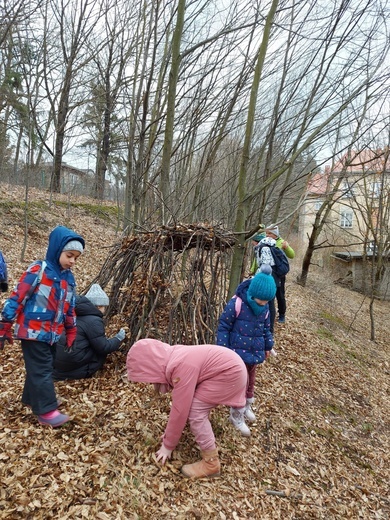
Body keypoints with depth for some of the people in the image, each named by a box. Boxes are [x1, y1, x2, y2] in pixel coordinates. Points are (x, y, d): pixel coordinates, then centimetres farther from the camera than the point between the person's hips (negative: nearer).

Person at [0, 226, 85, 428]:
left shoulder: (68, 277, 6)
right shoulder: (38, 271, -15)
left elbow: (69, 307, 15)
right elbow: (17, 298, -14)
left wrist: (71, 333, 19)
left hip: (52, 333, 7)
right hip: (33, 332, -7)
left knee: (42, 368, 18)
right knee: (41, 370, -2)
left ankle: (31, 399, 37)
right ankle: (47, 411, 6)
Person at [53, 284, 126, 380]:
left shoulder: (75, 314, 11)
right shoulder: (94, 321, -13)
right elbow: (103, 348, -10)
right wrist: (118, 339, 5)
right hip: (72, 365, -7)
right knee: (101, 353, 9)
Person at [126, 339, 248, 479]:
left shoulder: (181, 368, -27)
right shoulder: (172, 359, 1)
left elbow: (180, 410, -21)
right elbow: (180, 402, 12)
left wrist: (168, 445, -7)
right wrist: (170, 432, 19)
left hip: (230, 372, -9)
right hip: (227, 367, 9)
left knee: (195, 412, -8)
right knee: (189, 404, 14)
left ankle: (211, 463, 4)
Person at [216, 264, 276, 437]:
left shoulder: (265, 308, -4)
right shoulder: (236, 303, -24)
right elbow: (223, 327, -16)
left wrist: (268, 346, 19)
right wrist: (223, 350, -15)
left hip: (255, 353, 6)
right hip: (238, 353, -6)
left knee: (251, 381, 22)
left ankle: (247, 406, 46)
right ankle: (237, 415, 23)